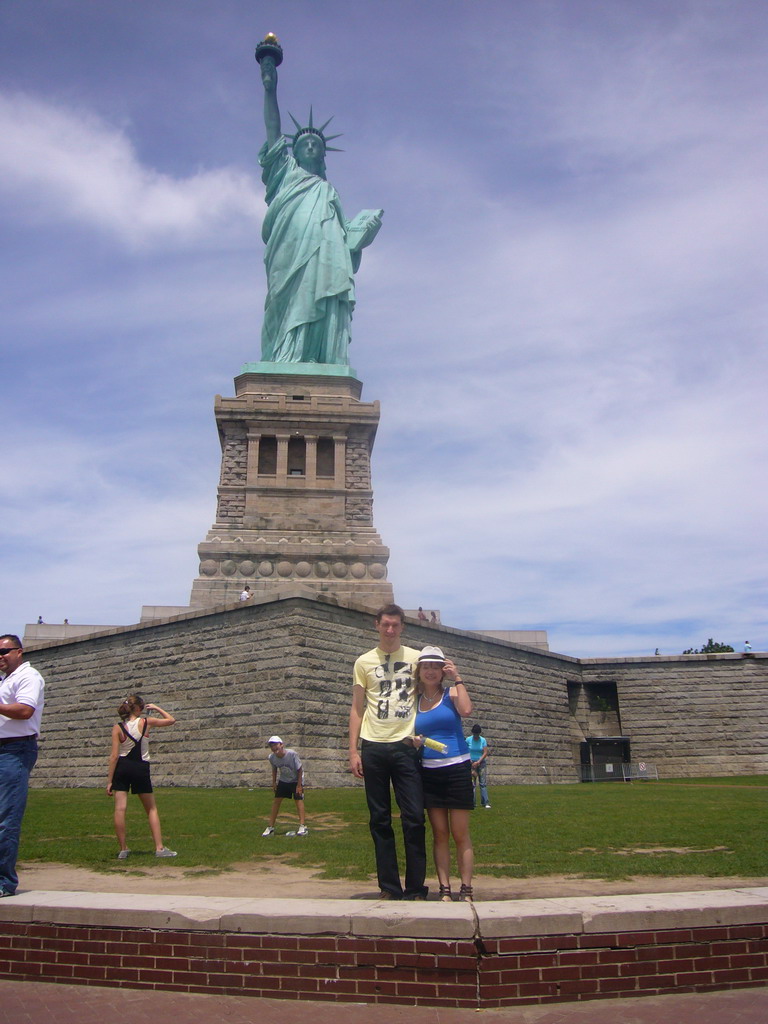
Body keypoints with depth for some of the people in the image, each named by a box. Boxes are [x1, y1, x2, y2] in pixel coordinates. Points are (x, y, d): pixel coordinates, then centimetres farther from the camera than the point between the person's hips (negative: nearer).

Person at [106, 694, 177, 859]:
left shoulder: (117, 728, -4)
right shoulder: (146, 722, -4)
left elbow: (114, 755, -7)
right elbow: (171, 720, 11)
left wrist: (109, 781, -4)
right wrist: (157, 708, 23)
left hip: (122, 768, 0)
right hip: (141, 768, 0)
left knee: (120, 809, 2)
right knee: (152, 809, 10)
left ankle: (123, 849, 2)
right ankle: (159, 848, 5)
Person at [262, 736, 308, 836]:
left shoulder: (292, 754, -31)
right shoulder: (271, 757, -18)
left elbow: (299, 769, -21)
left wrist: (299, 785, -19)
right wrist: (274, 782, 2)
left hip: (296, 780, -4)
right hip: (283, 781, 4)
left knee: (298, 800, -12)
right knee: (276, 801, 1)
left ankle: (302, 826, -10)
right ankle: (270, 827, 8)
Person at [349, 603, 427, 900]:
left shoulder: (416, 658, 7)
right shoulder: (364, 662, 10)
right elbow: (357, 709, 10)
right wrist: (353, 750, 2)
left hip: (405, 745, -1)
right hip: (373, 747, 1)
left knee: (414, 819, -2)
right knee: (380, 821, 5)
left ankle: (415, 889, 9)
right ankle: (389, 888, 14)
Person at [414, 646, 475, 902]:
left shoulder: (451, 693, -1)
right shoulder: (414, 701, 9)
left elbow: (466, 710, -22)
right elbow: (411, 734, 19)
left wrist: (456, 679, -16)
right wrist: (413, 740, -3)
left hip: (457, 769, -3)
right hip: (429, 772, 3)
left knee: (460, 834, 1)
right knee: (439, 834, 7)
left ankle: (466, 891, 8)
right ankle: (445, 890, 12)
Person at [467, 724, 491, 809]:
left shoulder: (483, 740, -2)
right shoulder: (468, 740, -2)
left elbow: (485, 753, -8)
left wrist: (478, 762, -19)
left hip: (481, 763, 0)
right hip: (471, 763, 0)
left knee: (483, 783, -5)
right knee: (472, 783, -1)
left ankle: (486, 803, -6)